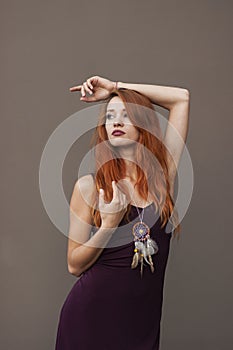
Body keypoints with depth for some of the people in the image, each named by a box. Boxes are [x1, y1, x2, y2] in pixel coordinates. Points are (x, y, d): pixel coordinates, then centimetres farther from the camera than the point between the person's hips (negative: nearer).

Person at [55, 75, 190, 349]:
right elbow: (75, 265, -5)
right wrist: (110, 222, -19)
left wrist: (116, 86, 3)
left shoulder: (162, 175, -1)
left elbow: (182, 98, 1)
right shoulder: (90, 185, -6)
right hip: (91, 317, -2)